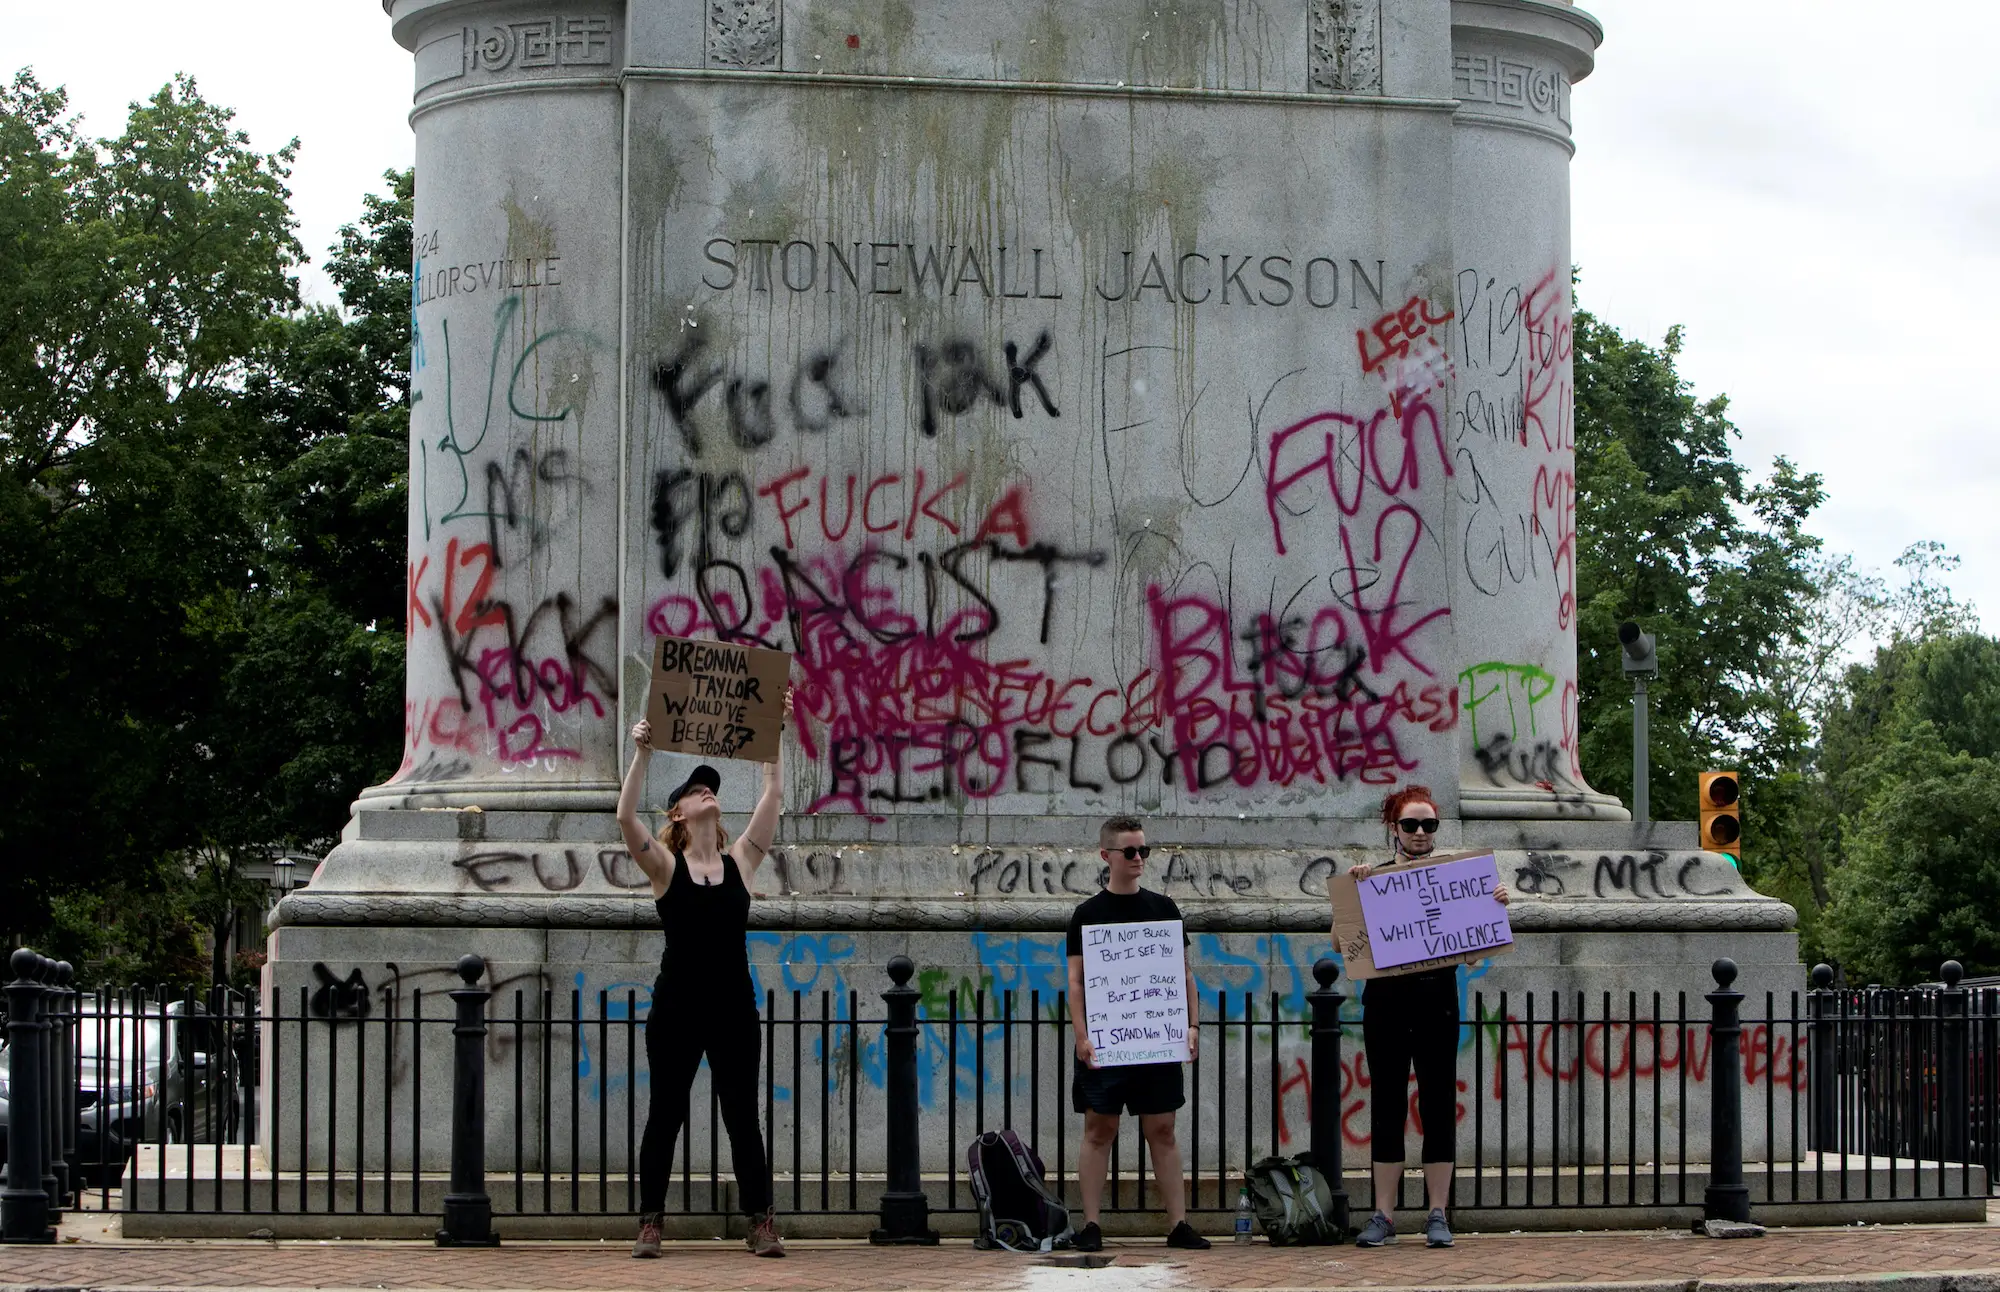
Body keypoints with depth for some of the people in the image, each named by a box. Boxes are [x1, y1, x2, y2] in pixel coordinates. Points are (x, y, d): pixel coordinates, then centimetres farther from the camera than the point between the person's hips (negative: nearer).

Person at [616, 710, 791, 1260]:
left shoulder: (740, 861, 7)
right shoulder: (666, 867, 0)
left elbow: (773, 799, 3)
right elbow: (626, 816, -14)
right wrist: (641, 755, -20)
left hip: (734, 1008, 2)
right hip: (677, 1006, -2)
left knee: (742, 1117, 4)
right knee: (664, 1115, 4)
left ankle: (761, 1223, 6)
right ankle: (650, 1223, 10)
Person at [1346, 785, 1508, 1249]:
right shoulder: (1374, 878, 3)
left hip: (1437, 1005, 0)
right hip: (1386, 1003, 0)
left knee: (1438, 1107, 1)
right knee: (1387, 1107, 3)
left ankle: (1437, 1215, 6)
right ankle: (1383, 1216, 7)